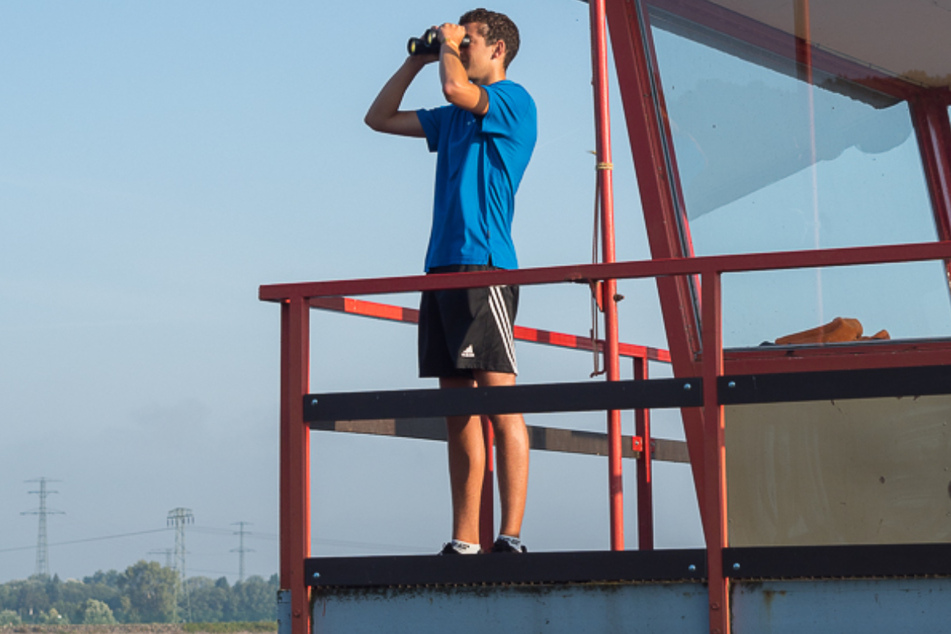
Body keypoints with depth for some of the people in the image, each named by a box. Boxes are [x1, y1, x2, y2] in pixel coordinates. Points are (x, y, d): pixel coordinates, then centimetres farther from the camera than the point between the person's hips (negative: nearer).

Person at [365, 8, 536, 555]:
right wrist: (416, 61, 21)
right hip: (443, 267, 9)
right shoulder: (456, 118, 22)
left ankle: (512, 536, -15)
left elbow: (457, 88, -21)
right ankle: (464, 542, 6)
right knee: (458, 407, 6)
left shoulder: (513, 101, -2)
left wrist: (448, 44, -2)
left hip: (483, 267, -9)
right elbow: (380, 118, 30)